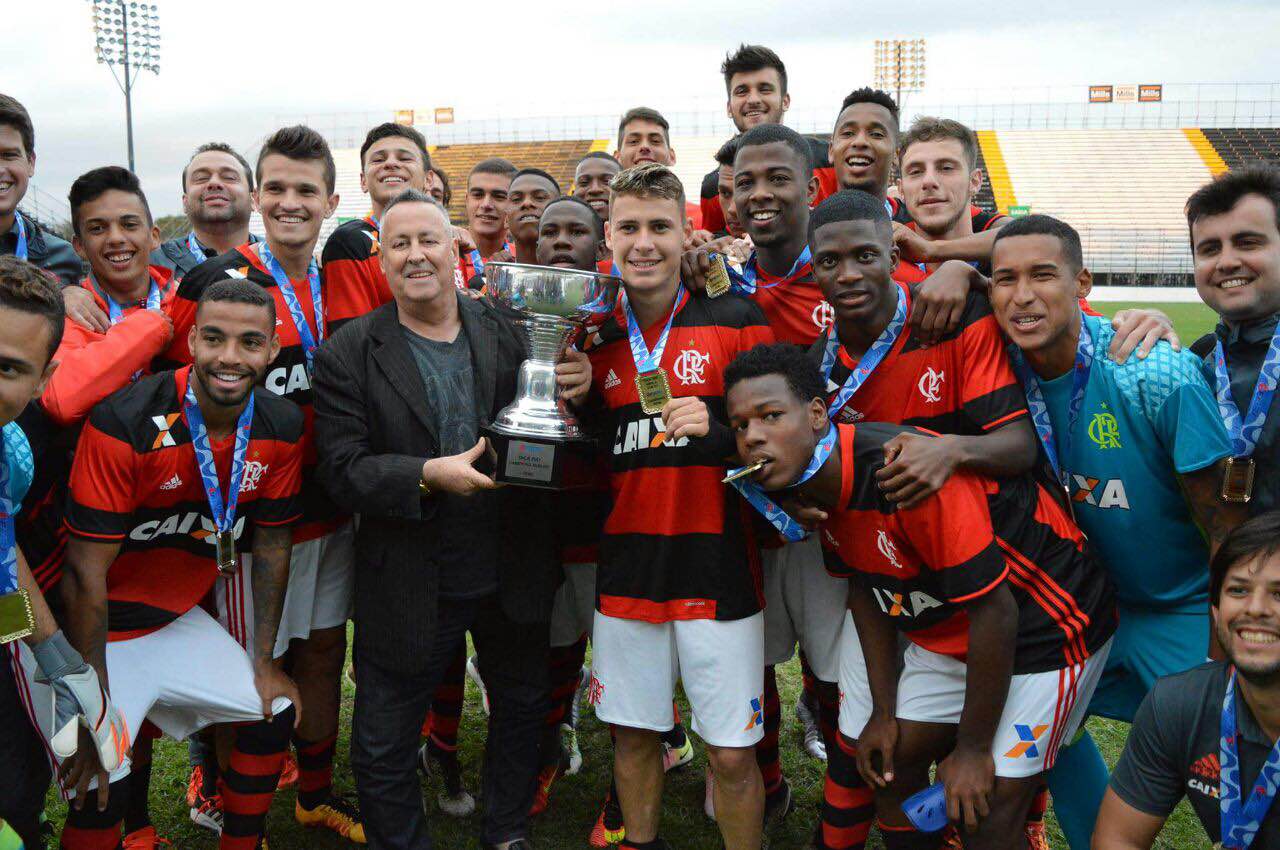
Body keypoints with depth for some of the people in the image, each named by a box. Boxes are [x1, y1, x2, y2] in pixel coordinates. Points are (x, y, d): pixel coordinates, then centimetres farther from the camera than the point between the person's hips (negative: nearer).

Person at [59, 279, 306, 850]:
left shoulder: (281, 429, -9)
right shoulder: (125, 424, -26)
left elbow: (271, 546, 4)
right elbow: (86, 572, -22)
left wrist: (264, 660, 6)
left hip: (179, 620, 6)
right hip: (98, 633, -6)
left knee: (276, 715, 9)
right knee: (104, 789, -14)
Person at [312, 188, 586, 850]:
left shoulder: (508, 330, -2)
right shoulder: (349, 354, -8)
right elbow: (342, 470, -13)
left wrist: (573, 393, -18)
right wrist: (427, 475, -28)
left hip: (513, 575, 3)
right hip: (408, 589, -3)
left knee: (522, 709, 23)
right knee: (381, 751, 9)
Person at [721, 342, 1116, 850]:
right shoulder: (803, 489, -8)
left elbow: (995, 609, -28)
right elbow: (865, 588, 7)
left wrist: (972, 748, -18)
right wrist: (884, 712, 8)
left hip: (1047, 623, -7)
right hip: (944, 634, 8)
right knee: (892, 764, 11)